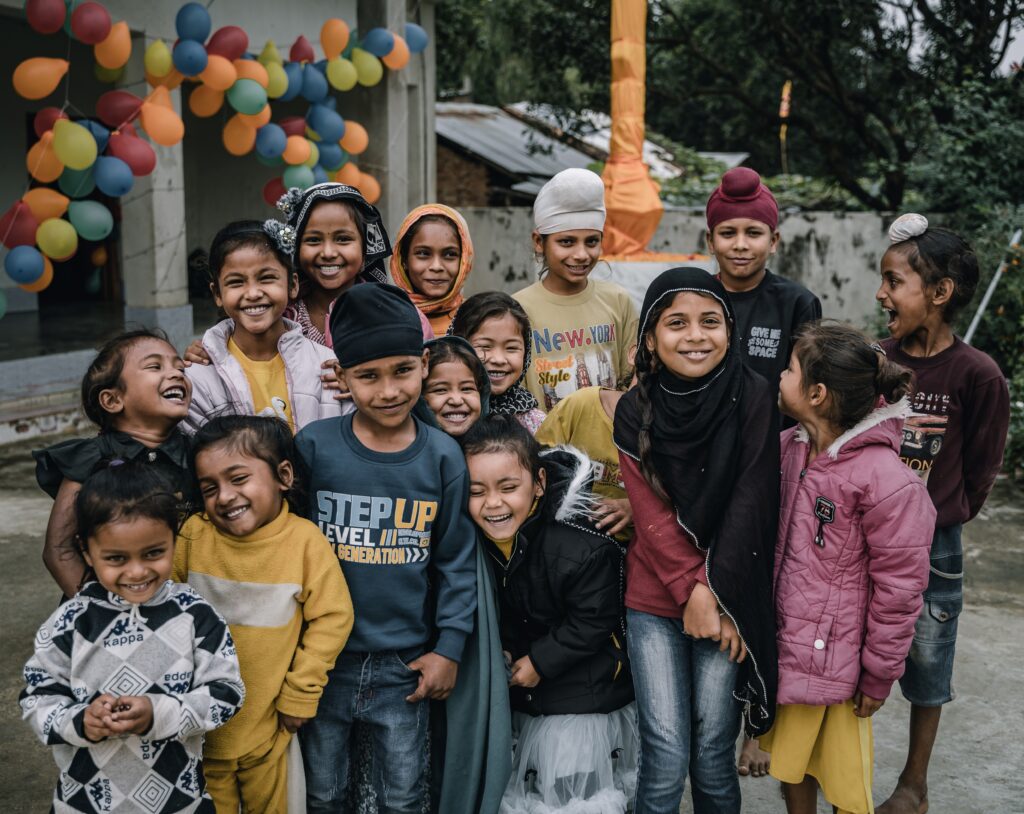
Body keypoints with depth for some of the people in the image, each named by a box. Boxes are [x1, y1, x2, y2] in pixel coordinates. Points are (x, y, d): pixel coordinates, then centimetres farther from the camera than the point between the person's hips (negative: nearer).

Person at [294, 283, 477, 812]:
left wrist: (450, 647, -2)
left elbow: (457, 561, 0)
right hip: (323, 659, 0)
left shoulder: (443, 457, -6)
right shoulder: (313, 446, -10)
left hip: (406, 668, 0)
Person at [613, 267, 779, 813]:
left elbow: (750, 506, -8)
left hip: (730, 599, 0)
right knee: (666, 758, -2)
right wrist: (691, 591, -14)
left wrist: (711, 592, -14)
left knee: (713, 755, 3)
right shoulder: (634, 413, -1)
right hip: (653, 601, 1)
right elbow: (651, 514, -5)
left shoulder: (754, 400, -5)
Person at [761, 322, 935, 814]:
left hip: (834, 658, -6)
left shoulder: (887, 481, -23)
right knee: (791, 760, 22)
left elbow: (898, 588, -16)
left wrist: (879, 677, -9)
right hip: (783, 646, 7)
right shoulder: (790, 448, 0)